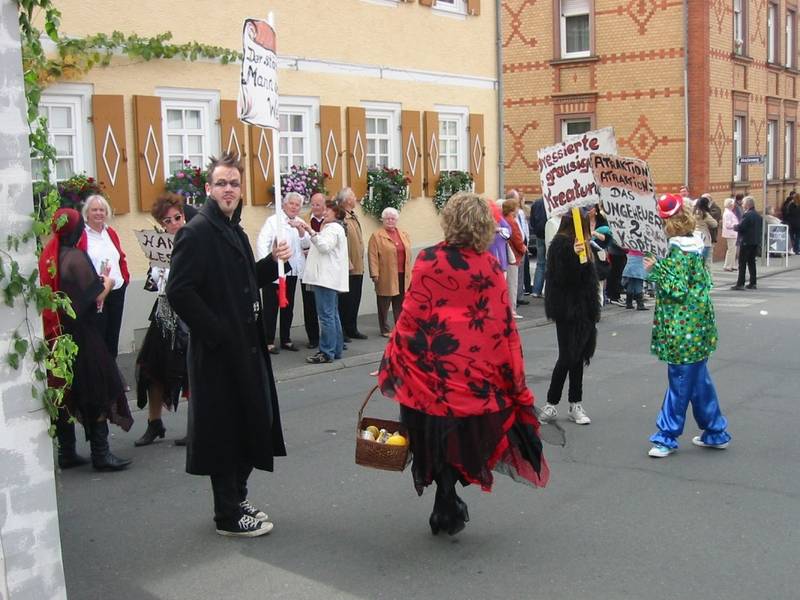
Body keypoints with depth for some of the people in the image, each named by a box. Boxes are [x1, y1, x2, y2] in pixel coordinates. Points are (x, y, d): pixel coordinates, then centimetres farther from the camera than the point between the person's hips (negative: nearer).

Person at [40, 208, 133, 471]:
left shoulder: (46, 257, 6)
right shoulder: (76, 257, -14)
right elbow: (95, 298, -14)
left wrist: (97, 280, 18)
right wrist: (107, 283, 5)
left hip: (54, 334, 7)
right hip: (80, 333, -7)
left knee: (63, 393, 13)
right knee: (97, 389, 1)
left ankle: (66, 452, 19)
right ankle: (100, 453, 1)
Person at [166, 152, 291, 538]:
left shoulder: (234, 231, 14)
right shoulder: (197, 232, -14)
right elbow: (179, 291, -21)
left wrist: (272, 261, 6)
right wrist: (216, 331, -19)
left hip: (244, 346, 9)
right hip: (217, 351, -9)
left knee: (248, 423, 16)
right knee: (225, 429, 0)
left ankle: (237, 499, 31)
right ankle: (228, 516, 13)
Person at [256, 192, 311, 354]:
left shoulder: (299, 224, 14)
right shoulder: (273, 221, -3)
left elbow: (306, 244, 2)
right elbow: (262, 243, -12)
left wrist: (300, 229, -15)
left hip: (292, 272, 6)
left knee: (288, 307, 11)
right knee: (271, 308, -2)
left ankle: (286, 340, 21)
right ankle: (269, 342, 4)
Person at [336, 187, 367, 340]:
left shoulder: (352, 216, 13)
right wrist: (348, 264, -25)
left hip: (357, 267, 9)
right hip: (348, 268, -9)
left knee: (355, 300, 15)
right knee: (345, 300, -1)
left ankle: (351, 329, 25)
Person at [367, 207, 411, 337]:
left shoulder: (404, 235, 13)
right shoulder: (376, 236, -2)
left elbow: (408, 254, 15)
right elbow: (373, 256, -7)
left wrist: (410, 272, 11)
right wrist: (374, 274, -13)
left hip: (402, 275, 4)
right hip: (386, 277, -4)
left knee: (400, 303, 8)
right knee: (384, 304, 4)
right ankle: (384, 329, 13)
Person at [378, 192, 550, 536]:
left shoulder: (428, 261, -9)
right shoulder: (490, 268, -4)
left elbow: (411, 316, -9)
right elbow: (504, 325, -2)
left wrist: (392, 363, 2)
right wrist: (515, 382, 7)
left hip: (432, 366, -1)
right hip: (477, 372, 2)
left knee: (437, 439, 16)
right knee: (463, 438, 18)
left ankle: (448, 508, 22)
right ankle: (448, 510, 21)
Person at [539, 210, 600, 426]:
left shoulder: (575, 243, 14)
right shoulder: (561, 244, -12)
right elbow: (562, 277, -21)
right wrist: (574, 255, -33)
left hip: (582, 310, 8)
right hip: (567, 310, -8)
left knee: (578, 357, 10)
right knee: (567, 358, -6)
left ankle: (575, 404, 16)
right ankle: (551, 403, 6)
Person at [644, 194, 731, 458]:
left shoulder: (679, 251, -18)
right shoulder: (694, 244, 9)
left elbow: (678, 289, -19)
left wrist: (656, 269, -17)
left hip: (683, 327, -9)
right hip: (697, 324, 9)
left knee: (680, 381, -1)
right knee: (698, 378, 17)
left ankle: (667, 436, 8)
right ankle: (715, 431, 26)